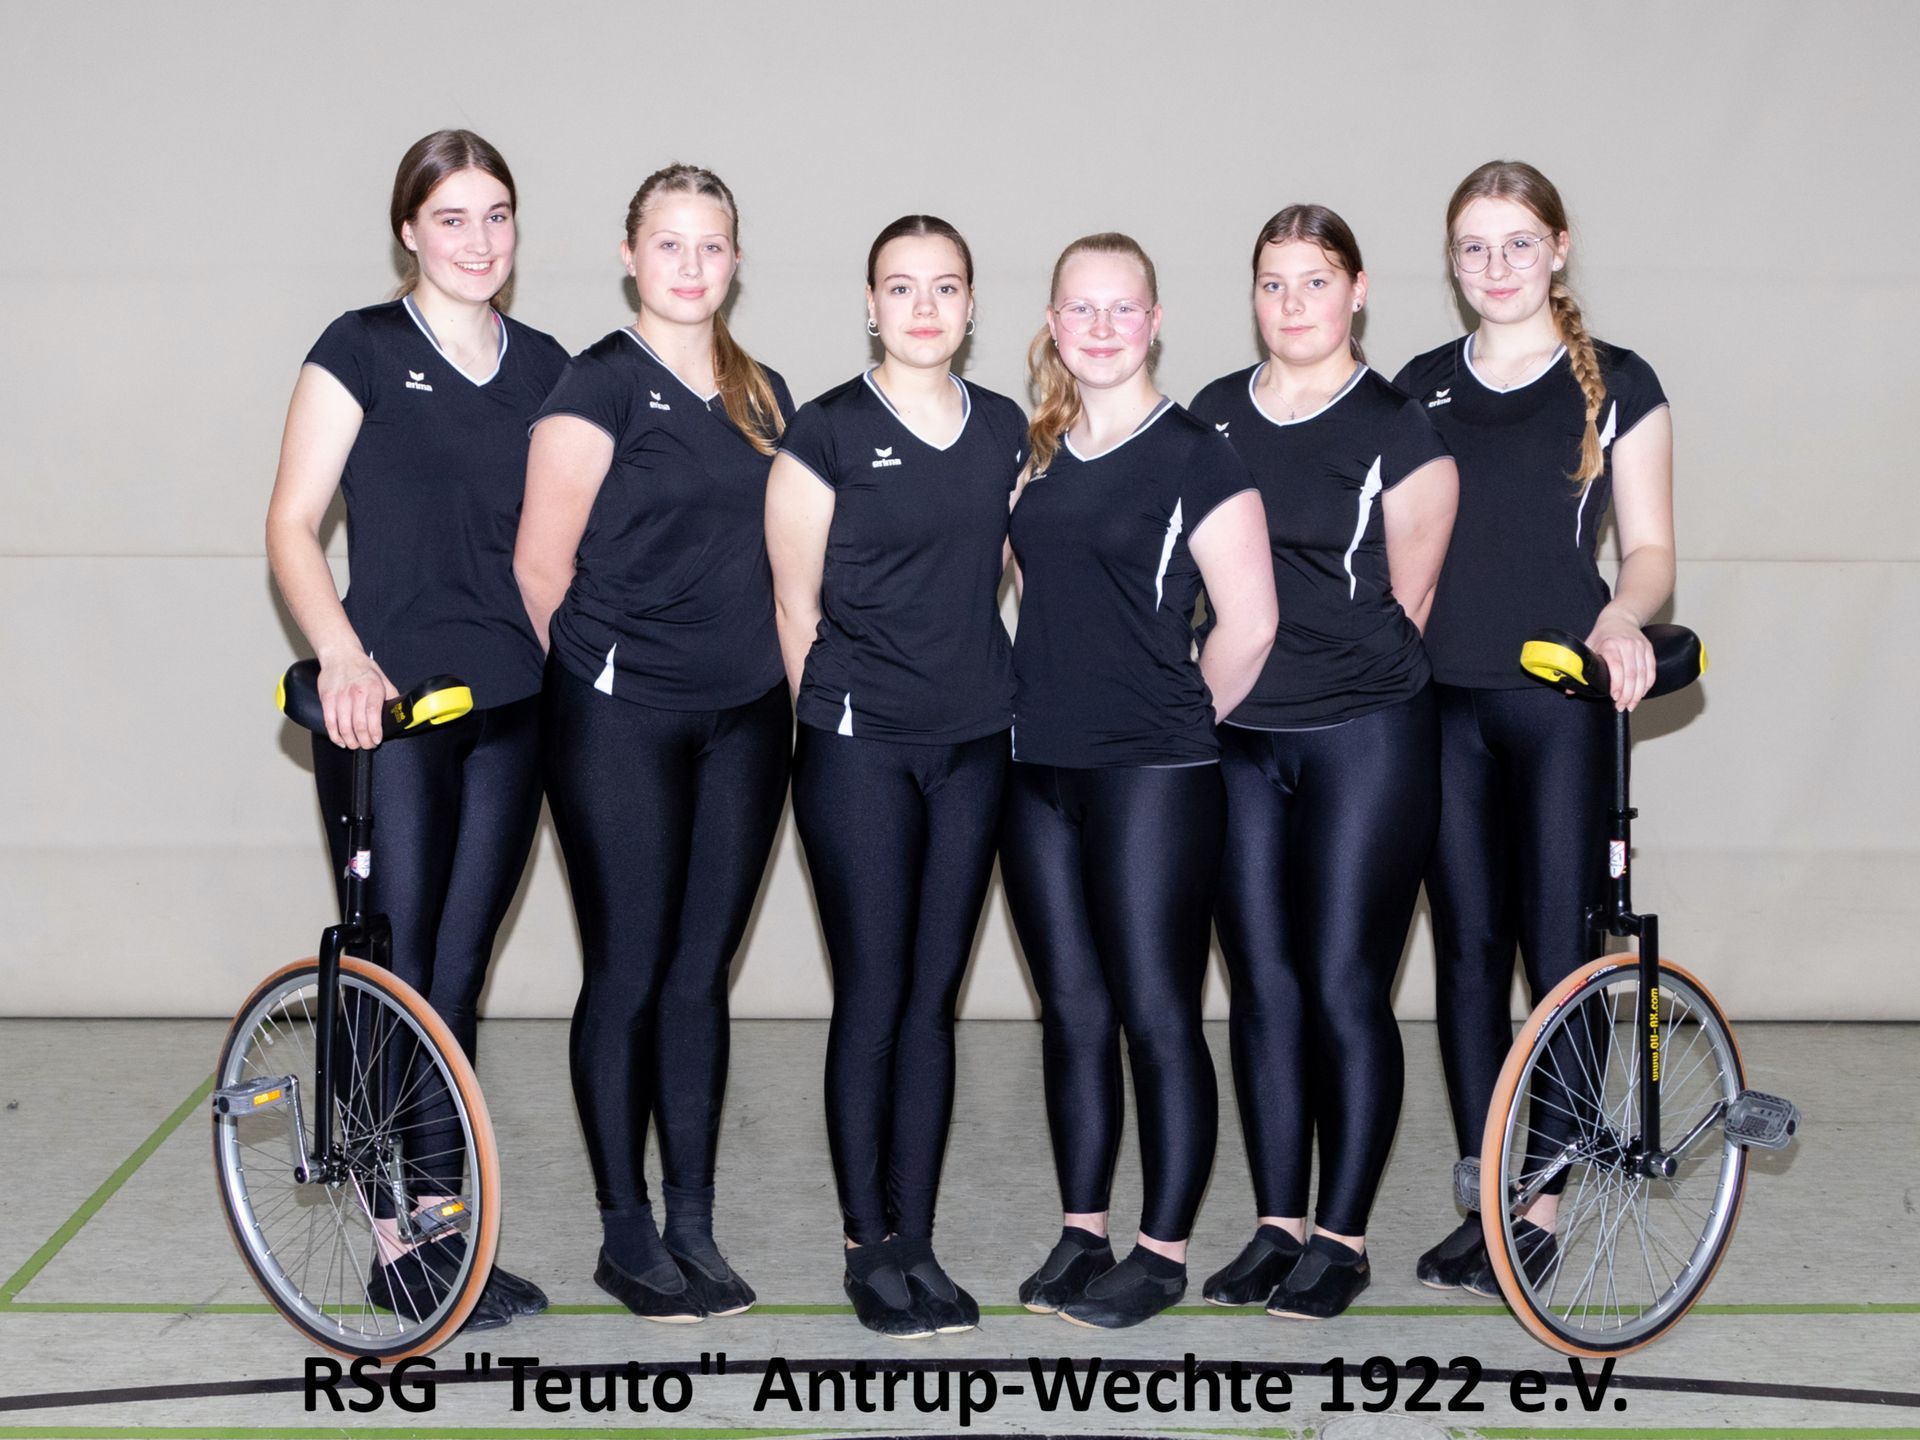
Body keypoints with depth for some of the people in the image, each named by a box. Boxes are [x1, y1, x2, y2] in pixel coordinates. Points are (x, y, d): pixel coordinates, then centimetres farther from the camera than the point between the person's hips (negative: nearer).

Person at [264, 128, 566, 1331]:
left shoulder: (546, 368, 11)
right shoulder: (363, 350, -2)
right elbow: (293, 524, -8)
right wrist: (341, 654, -23)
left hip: (511, 711, 5)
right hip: (389, 710, -4)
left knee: (460, 974, 11)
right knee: (395, 976, -2)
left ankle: (445, 1226, 20)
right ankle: (395, 1246, 9)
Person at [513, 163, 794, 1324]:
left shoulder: (765, 396, 13)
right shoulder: (602, 384, -6)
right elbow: (542, 564, -8)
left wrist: (772, 670, 13)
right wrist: (597, 669, 1)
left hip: (744, 720, 5)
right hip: (621, 720, -5)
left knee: (703, 972, 10)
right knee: (628, 975, 0)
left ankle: (695, 1226, 18)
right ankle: (626, 1235, 12)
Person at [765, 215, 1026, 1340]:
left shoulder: (1007, 430, 10)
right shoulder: (828, 432, -4)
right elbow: (796, 603, 0)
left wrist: (1004, 699, 12)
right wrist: (833, 714, 3)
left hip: (975, 745, 4)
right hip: (859, 751, -4)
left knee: (934, 997, 7)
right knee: (873, 996, -2)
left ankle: (919, 1239, 15)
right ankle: (870, 1247, 10)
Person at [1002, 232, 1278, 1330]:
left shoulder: (1196, 457, -6)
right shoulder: (1038, 455, 12)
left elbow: (1248, 627, -9)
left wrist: (1181, 721, 1)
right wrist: (1061, 704, 12)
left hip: (1153, 776, -6)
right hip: (1040, 769, 6)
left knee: (1157, 1012, -1)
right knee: (1073, 1011, 11)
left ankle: (1164, 1253, 9)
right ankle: (1082, 1236, 21)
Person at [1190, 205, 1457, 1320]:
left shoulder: (1400, 430, -2)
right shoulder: (1210, 418, 11)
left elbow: (1408, 604, 2)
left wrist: (1341, 679, 4)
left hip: (1363, 737, -4)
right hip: (1235, 738, 4)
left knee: (1346, 987, -3)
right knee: (1264, 986, 7)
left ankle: (1343, 1237, 9)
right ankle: (1277, 1226, 17)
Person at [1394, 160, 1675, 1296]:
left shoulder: (1617, 386, 1)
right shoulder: (1421, 388, 11)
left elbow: (1650, 549, -1)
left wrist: (1621, 616, -22)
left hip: (1562, 700, -3)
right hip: (1444, 703, 3)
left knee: (1557, 949, -1)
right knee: (1467, 949, 5)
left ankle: (1544, 1207, 9)